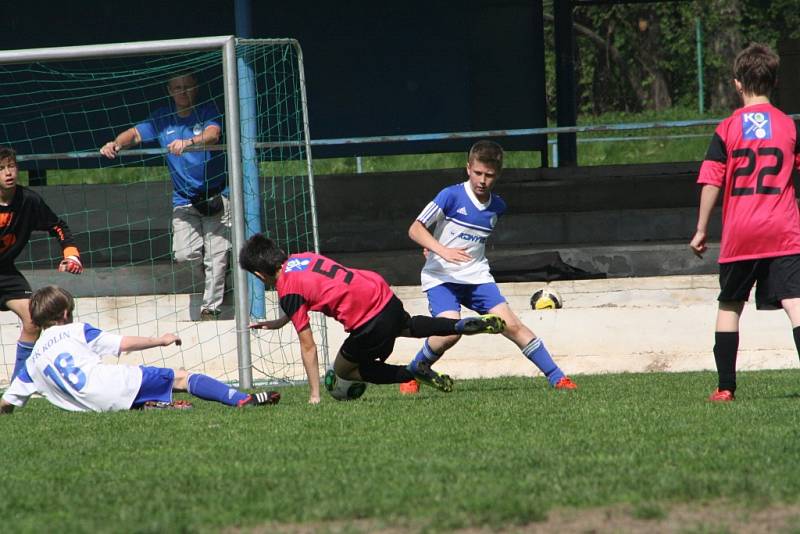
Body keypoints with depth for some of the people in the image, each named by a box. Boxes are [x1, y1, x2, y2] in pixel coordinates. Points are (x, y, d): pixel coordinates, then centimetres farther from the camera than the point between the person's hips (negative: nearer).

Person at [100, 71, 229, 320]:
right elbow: (135, 133, 2)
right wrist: (116, 144, -20)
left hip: (215, 196, -3)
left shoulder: (207, 111, -3)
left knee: (216, 257, -7)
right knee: (184, 255, -11)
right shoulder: (162, 119, 8)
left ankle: (210, 309, 3)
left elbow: (213, 134, -22)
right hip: (184, 200, 3)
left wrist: (188, 142, -42)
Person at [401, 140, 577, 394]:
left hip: (477, 276, 4)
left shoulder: (497, 207, 6)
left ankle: (556, 377, -3)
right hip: (441, 277, -4)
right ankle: (414, 372, -1)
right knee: (450, 331, -26)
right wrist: (442, 250, -28)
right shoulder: (451, 196, -11)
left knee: (512, 325, -8)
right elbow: (415, 229, -12)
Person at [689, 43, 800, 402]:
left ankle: (725, 387, 15)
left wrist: (701, 231, 6)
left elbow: (711, 183, -1)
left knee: (729, 306, 14)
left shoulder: (727, 129, 0)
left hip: (739, 234, 0)